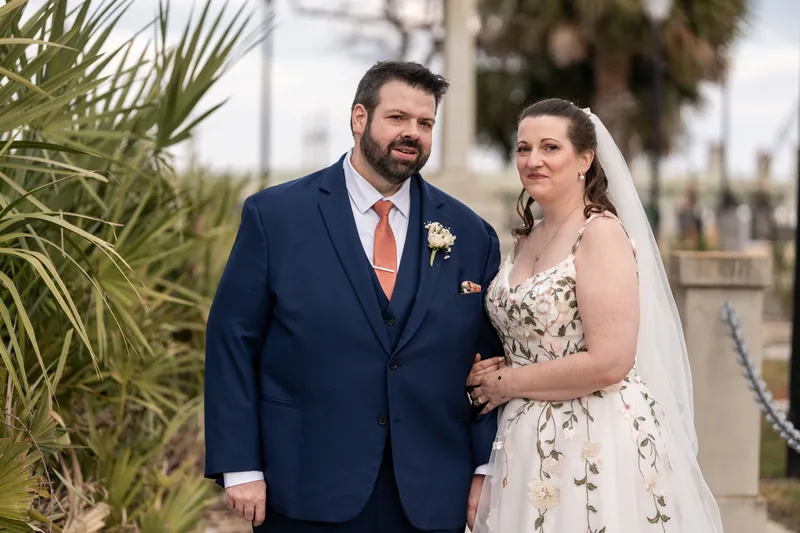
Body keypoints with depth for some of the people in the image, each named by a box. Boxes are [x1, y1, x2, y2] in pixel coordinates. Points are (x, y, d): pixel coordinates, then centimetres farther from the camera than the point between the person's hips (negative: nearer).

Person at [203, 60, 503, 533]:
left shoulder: (470, 235, 6)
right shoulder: (275, 215, -1)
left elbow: (490, 360, 9)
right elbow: (232, 342, -3)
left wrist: (485, 468, 2)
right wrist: (239, 467, -7)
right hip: (307, 494, -2)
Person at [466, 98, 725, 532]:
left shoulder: (602, 233, -14)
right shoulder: (525, 238, 10)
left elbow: (608, 363, -22)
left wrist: (507, 382, -12)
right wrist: (498, 368, 3)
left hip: (595, 443, -8)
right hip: (529, 441, 8)